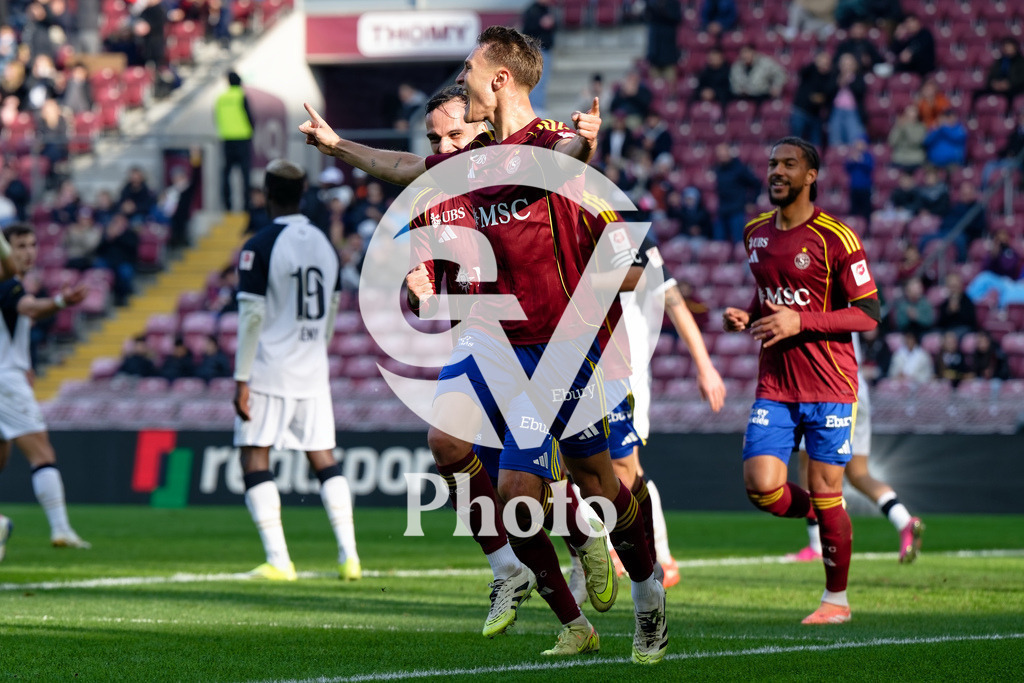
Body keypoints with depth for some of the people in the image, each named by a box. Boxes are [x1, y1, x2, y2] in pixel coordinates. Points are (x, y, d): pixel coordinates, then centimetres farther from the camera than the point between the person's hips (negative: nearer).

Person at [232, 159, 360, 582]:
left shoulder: (260, 247, -11)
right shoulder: (325, 245, 9)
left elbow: (251, 315, -14)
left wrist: (241, 379, -11)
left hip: (269, 371, -6)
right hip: (313, 372, 6)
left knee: (255, 458, 0)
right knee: (324, 459, 11)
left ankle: (278, 560, -8)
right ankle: (348, 555, 5)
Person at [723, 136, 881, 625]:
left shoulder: (835, 238, -10)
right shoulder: (756, 232, 9)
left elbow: (868, 314, -10)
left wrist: (800, 321, -19)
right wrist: (747, 316, 4)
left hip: (829, 386, -5)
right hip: (774, 385, 5)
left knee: (825, 493, -2)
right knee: (761, 486, -10)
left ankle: (837, 599, 15)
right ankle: (827, 519, 20)